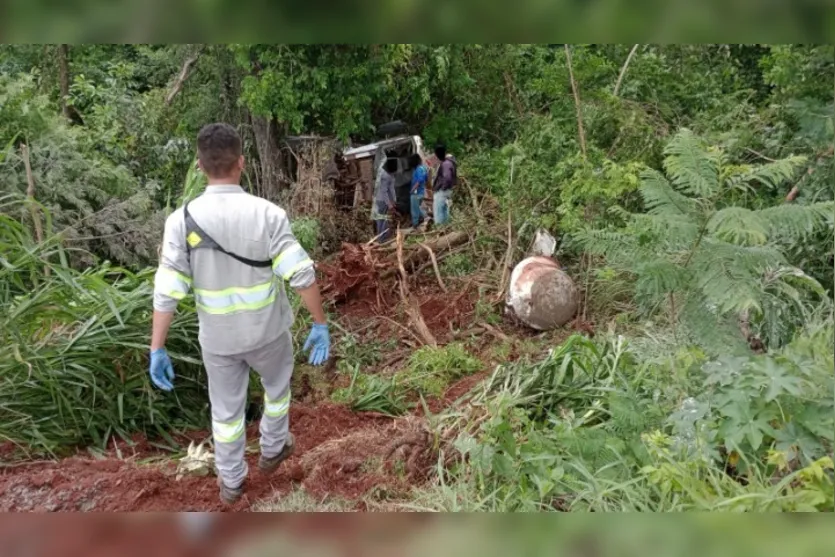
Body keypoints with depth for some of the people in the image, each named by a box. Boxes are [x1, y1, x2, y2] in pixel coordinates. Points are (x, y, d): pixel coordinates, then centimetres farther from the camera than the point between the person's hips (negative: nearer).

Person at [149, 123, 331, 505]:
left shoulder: (182, 220, -14)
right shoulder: (268, 213, -18)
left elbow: (167, 292, -14)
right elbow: (302, 275, -19)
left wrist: (157, 349, -6)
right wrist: (320, 324, -9)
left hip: (218, 337, 1)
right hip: (267, 330, -1)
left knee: (226, 409, 20)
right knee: (277, 387, 28)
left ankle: (231, 483, 36)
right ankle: (272, 451, 48)